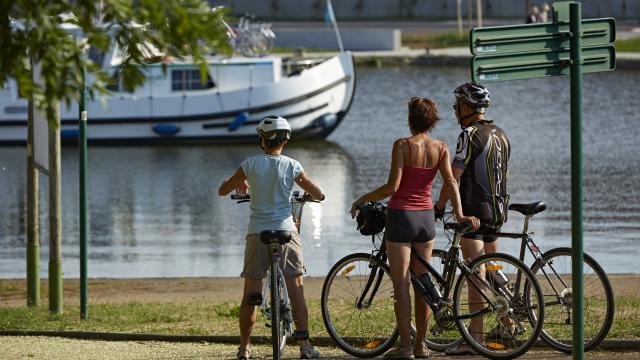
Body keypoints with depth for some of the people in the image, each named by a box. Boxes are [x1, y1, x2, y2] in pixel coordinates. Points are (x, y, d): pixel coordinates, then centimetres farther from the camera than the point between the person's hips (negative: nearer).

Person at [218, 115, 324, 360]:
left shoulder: (251, 164, -3)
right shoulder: (291, 166, -3)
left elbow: (222, 190, 7)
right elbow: (319, 195, 3)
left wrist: (239, 183, 29)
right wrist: (308, 194, 26)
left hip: (257, 233, 0)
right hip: (285, 230, 0)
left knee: (250, 294, 8)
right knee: (296, 290, 5)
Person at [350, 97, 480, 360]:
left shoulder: (403, 145, -12)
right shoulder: (441, 148, 2)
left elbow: (392, 187, -16)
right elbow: (450, 182, -9)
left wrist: (362, 200, -5)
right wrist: (460, 215, -12)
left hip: (401, 217, -5)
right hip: (426, 217, 5)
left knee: (401, 284, -2)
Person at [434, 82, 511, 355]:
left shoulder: (470, 135, -14)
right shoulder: (501, 135, 13)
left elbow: (454, 177, -17)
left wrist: (438, 208, -9)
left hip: (474, 210, -9)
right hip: (497, 210, 9)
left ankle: (475, 336, -12)